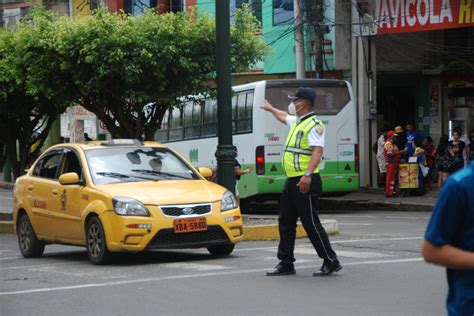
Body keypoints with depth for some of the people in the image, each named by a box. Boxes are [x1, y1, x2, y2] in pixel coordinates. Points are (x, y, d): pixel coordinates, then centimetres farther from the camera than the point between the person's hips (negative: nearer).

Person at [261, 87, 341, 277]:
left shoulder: (313, 125, -13)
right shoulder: (296, 122, 17)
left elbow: (318, 151, -25)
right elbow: (284, 117, 41)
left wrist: (307, 174, -34)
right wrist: (271, 109, 56)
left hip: (305, 182, -10)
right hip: (292, 181, 10)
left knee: (311, 223, -8)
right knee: (286, 223, 12)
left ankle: (331, 262, -1)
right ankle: (286, 264, 19)